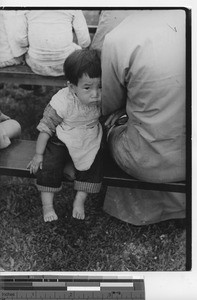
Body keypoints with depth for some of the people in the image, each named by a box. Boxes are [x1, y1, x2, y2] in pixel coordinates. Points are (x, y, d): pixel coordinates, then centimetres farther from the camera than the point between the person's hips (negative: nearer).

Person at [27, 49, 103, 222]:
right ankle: (47, 204, -4)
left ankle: (80, 200, 1)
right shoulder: (62, 102, -28)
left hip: (89, 143, 3)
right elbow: (46, 128, -18)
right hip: (61, 141, -3)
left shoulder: (102, 99, -17)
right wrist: (38, 154, -14)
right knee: (49, 164, -18)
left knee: (93, 166, -16)